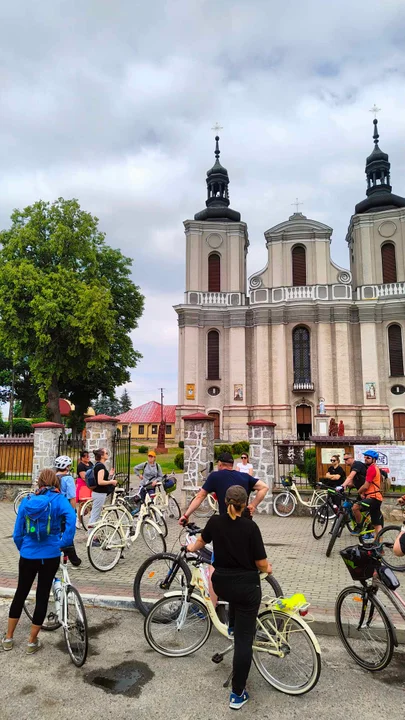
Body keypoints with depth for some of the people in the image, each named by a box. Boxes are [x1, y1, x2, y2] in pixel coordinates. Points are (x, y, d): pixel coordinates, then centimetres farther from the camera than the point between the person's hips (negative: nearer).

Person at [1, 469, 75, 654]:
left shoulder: (27, 501, 2)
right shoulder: (58, 499, -7)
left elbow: (17, 534, 5)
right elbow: (71, 517, -27)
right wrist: (66, 543, -18)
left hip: (28, 556, 3)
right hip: (50, 556, -3)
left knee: (20, 593, 21)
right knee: (42, 596, 11)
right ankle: (32, 641, 21)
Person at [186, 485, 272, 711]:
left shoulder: (215, 522, -5)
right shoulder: (250, 527, -17)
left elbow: (201, 542, 16)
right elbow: (261, 563, -11)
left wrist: (192, 548, 39)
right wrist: (267, 569, 13)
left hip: (221, 585, 4)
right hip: (247, 587, -4)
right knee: (244, 639, 6)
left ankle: (232, 626, 47)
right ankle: (238, 694, 11)